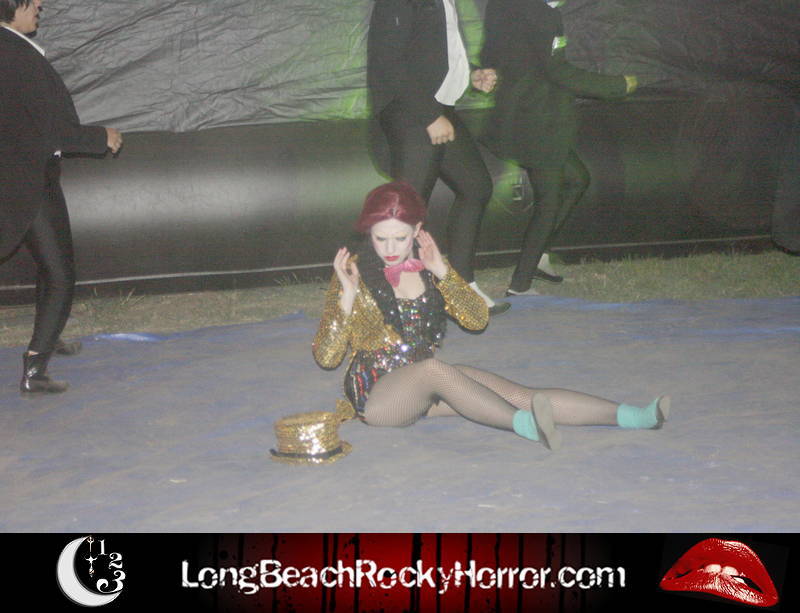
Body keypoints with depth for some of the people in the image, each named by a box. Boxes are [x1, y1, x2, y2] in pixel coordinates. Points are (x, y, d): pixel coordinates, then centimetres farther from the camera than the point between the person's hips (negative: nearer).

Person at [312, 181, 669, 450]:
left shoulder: (425, 265, 6)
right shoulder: (355, 272, -7)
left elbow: (478, 320, 2)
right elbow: (326, 357, -10)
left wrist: (441, 271, -10)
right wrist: (347, 296, -23)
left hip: (426, 386, 5)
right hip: (377, 394, -5)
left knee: (517, 394, -15)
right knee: (434, 370, -37)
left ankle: (628, 416, -24)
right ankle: (525, 425, -54)